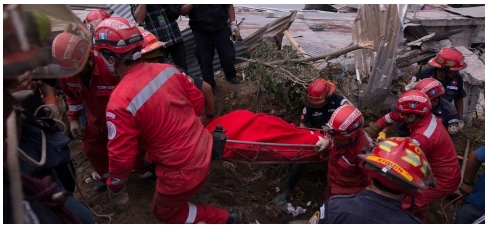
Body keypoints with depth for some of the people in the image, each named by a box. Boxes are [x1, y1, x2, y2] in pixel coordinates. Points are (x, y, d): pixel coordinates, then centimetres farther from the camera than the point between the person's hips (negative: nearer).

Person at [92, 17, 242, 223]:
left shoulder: (120, 103, -25)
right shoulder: (168, 69, -7)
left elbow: (121, 157, -19)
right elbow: (197, 101, 4)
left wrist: (115, 187, 1)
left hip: (182, 170, -7)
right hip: (203, 150, 7)